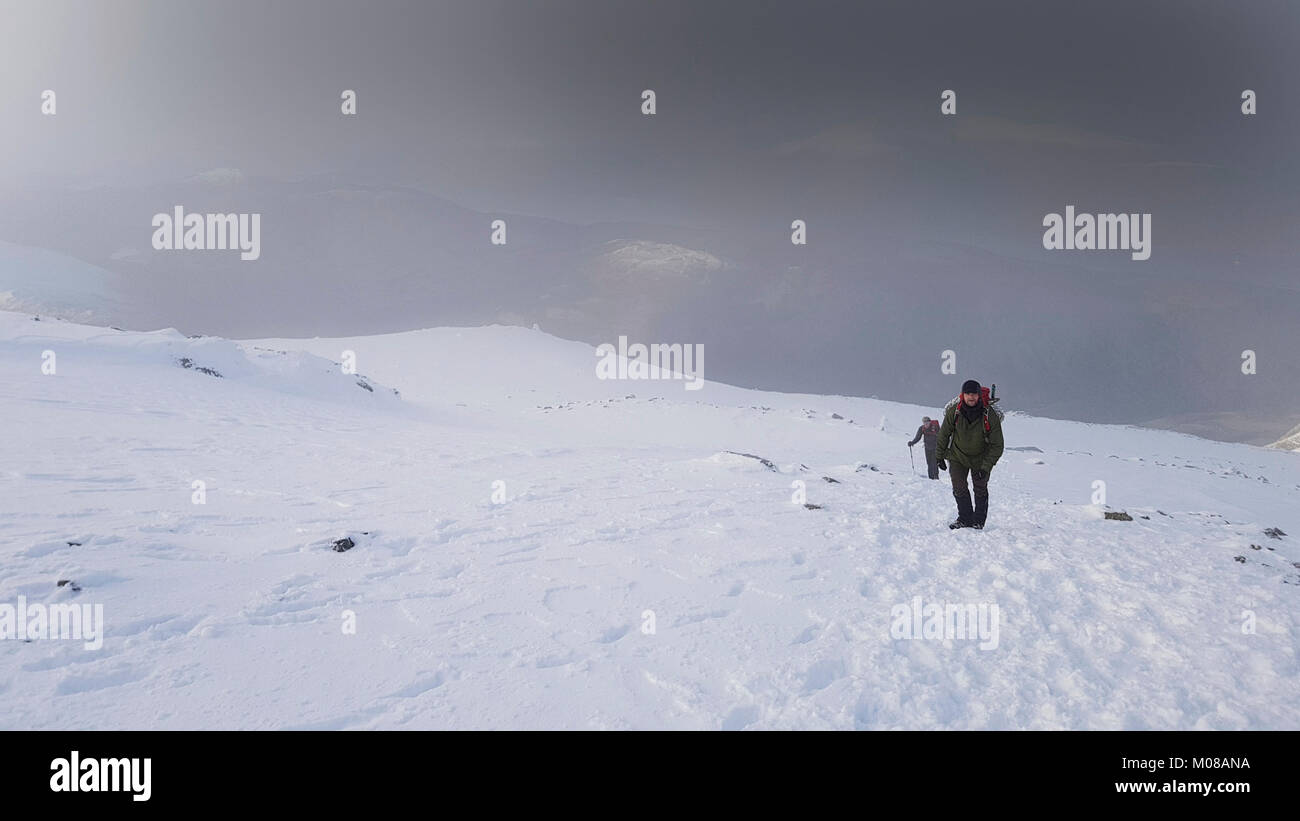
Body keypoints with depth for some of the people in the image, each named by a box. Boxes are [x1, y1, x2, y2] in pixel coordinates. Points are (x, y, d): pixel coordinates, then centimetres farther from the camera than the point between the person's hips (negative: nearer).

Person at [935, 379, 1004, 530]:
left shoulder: (990, 415, -23)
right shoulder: (953, 411, -19)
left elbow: (997, 445, -16)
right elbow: (944, 434, -3)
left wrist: (986, 467, -21)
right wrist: (940, 457, 1)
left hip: (981, 459, -1)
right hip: (957, 456, 1)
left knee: (980, 490, 7)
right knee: (959, 488, -6)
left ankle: (978, 521, 23)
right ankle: (964, 518, 9)